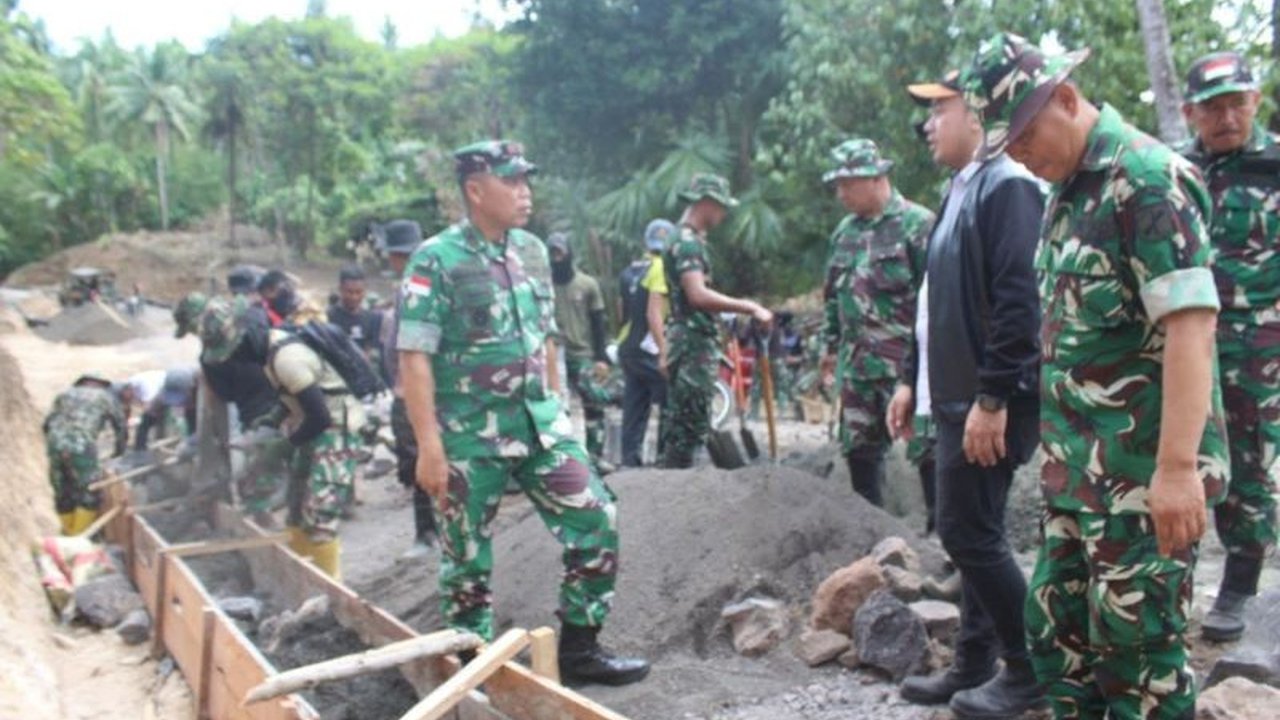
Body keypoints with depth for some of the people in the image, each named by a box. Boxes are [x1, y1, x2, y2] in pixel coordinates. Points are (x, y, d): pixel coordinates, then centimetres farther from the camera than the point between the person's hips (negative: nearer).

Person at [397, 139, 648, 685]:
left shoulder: (533, 251, 8)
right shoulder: (436, 261, -10)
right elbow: (414, 358, -14)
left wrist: (555, 409, 15)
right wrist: (429, 445, -19)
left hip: (539, 424, 6)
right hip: (469, 435, -5)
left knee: (597, 522, 2)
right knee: (468, 558, 6)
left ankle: (578, 649, 17)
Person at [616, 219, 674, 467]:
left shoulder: (629, 270, 15)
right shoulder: (661, 268, -10)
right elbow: (653, 314, -18)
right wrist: (665, 351, -20)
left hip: (626, 347, 8)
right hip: (648, 349, -8)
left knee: (634, 408, 9)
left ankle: (630, 459, 7)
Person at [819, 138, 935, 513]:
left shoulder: (918, 224, -10)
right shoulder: (845, 231, 13)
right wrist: (832, 343, 20)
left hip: (907, 361, -7)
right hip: (857, 362, 8)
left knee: (926, 445, -3)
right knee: (859, 447, 14)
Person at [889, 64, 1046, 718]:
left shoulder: (1007, 185, -14)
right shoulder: (960, 192, 17)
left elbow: (1019, 302, -22)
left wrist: (992, 399, -24)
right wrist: (912, 379, 20)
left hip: (990, 402, -10)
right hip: (956, 397, 10)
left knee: (969, 534, -5)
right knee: (974, 534, 14)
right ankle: (974, 665, 25)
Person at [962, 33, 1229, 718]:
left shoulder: (1149, 177, -13)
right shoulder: (1068, 190, 14)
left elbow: (1191, 322, -21)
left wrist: (1178, 466, -26)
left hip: (1143, 473, -9)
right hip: (1078, 468, 9)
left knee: (1138, 645, 2)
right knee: (1056, 629, 14)